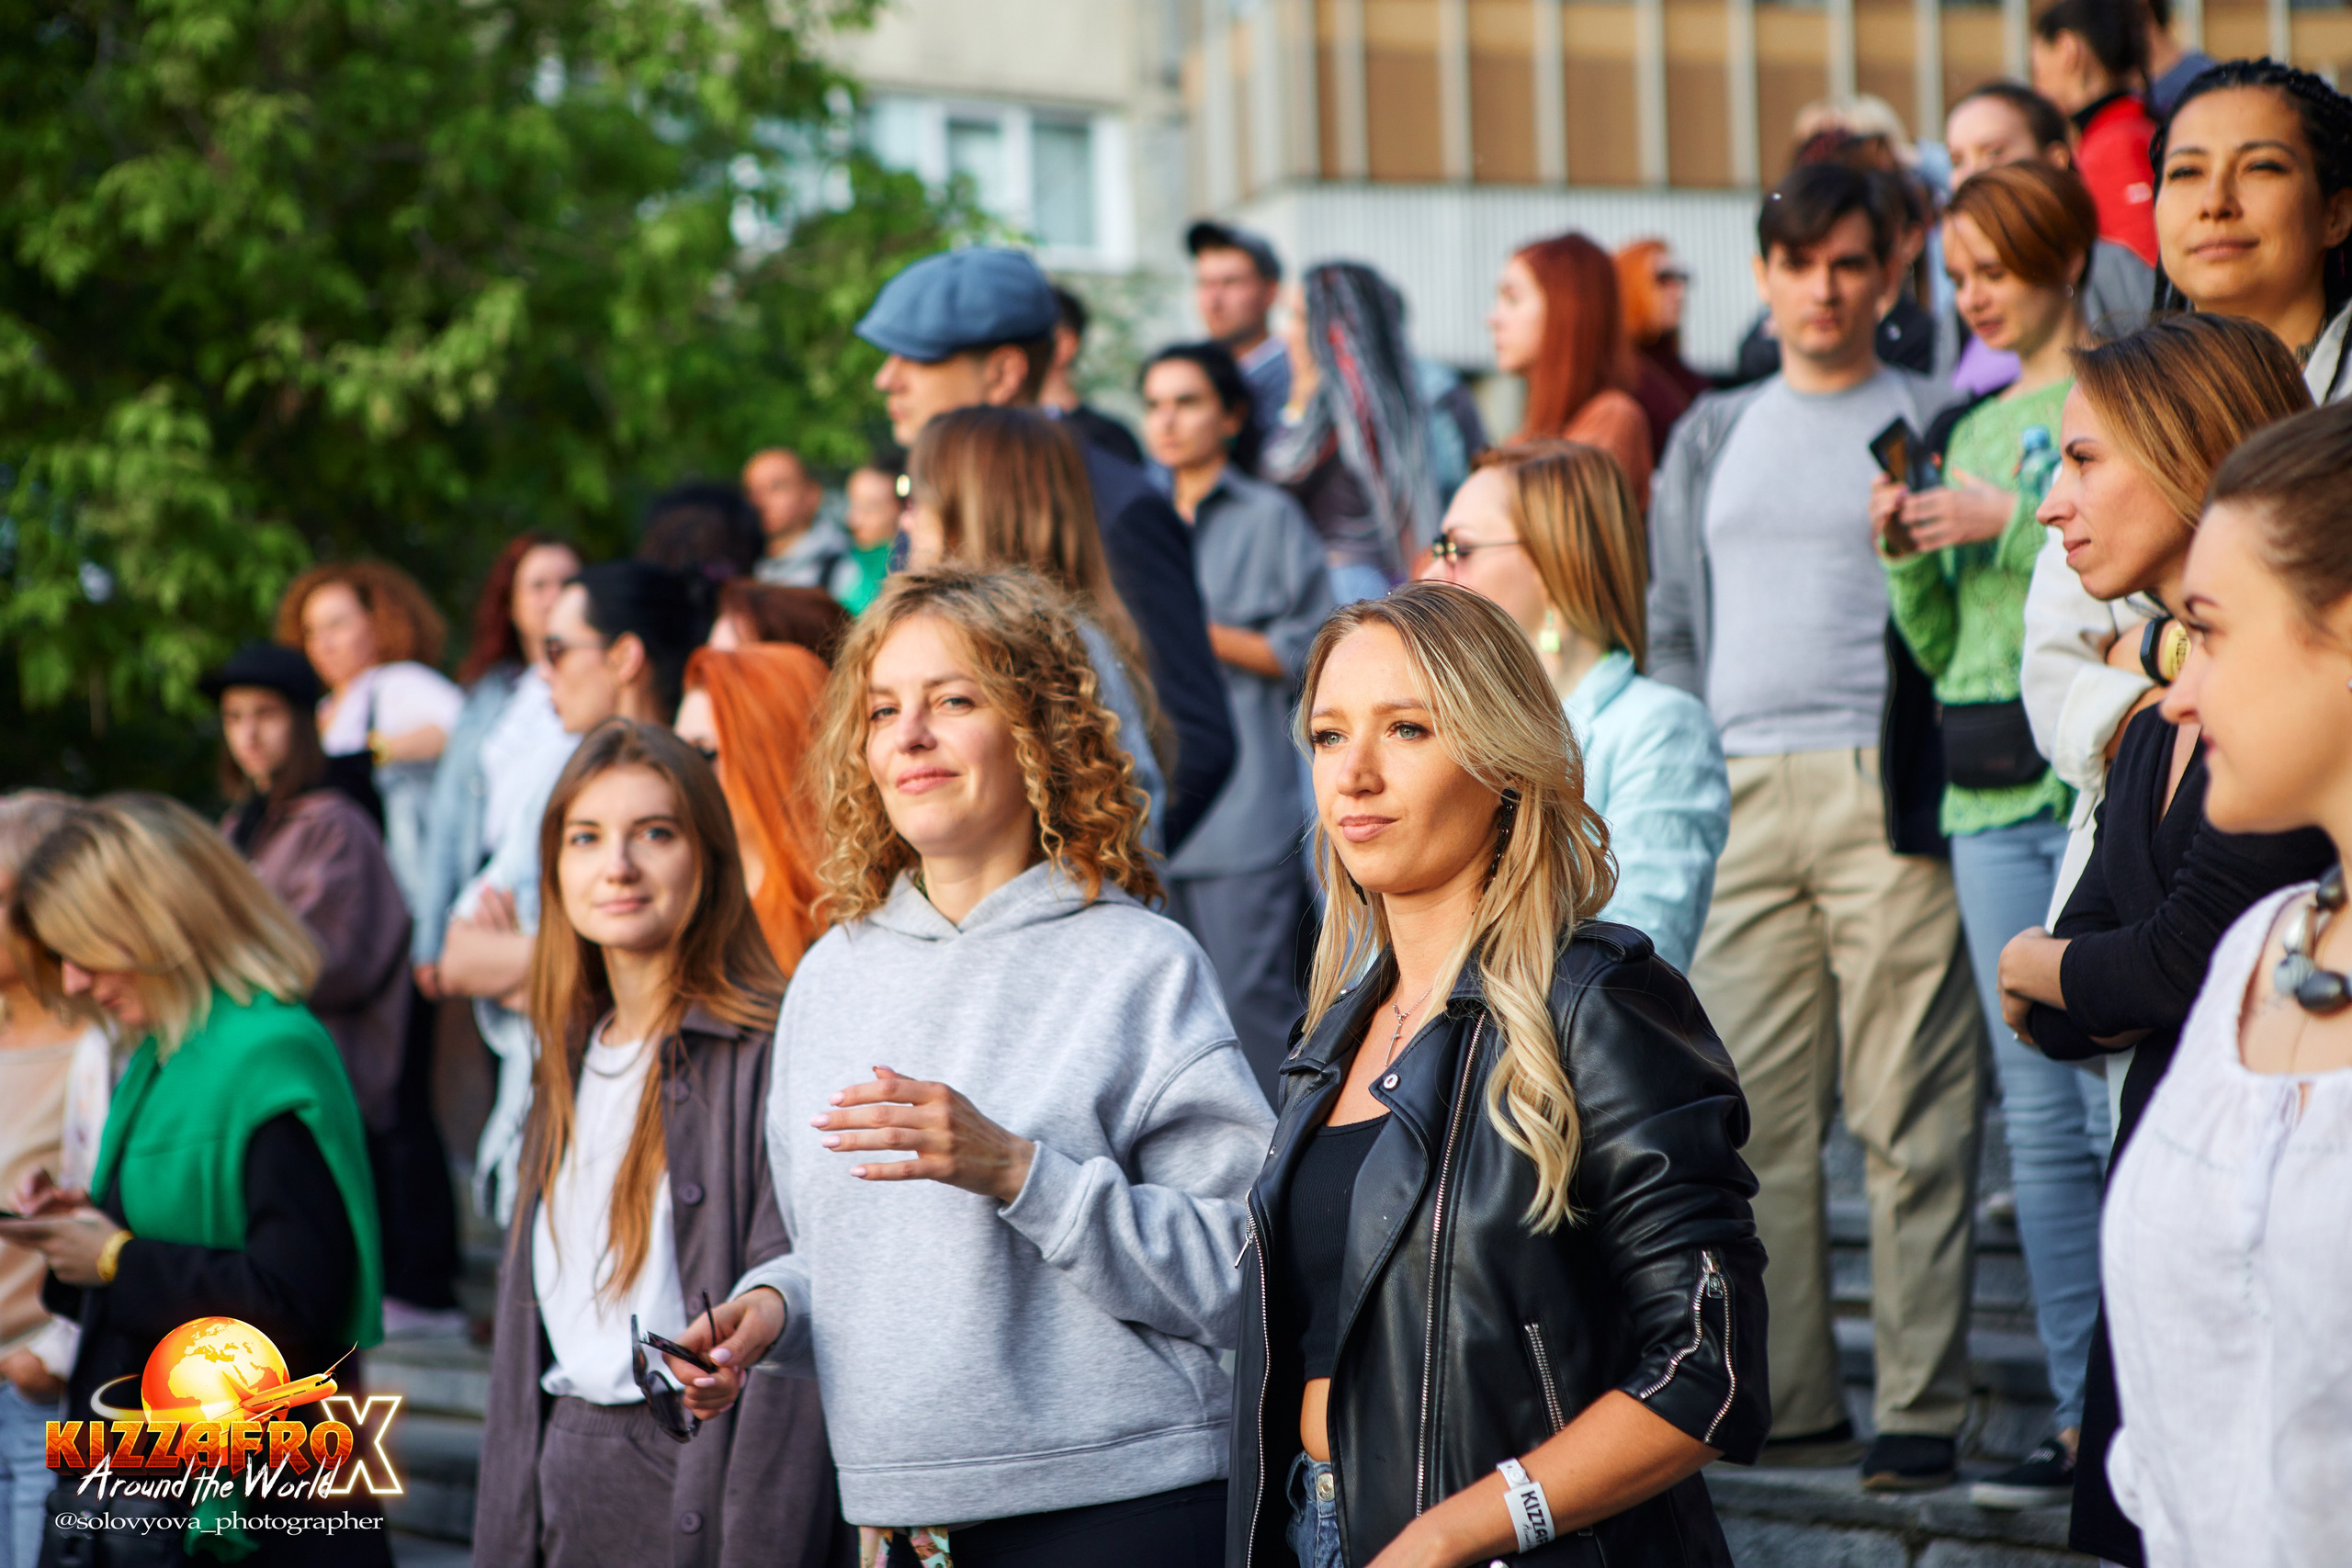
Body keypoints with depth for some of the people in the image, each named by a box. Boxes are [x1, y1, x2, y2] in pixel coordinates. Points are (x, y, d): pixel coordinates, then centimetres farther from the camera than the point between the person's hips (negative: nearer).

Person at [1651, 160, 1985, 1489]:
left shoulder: (1934, 420, 7)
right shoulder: (1712, 436, 20)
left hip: (1881, 786, -4)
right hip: (1736, 798, 4)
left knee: (1909, 1112, -6)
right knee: (1753, 1114, 3)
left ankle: (1922, 1408, -3)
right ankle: (1789, 1401, 10)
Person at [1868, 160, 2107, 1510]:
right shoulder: (1976, 430, 19)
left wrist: (2009, 524, -13)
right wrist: (1908, 555, 2)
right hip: (1990, 792, 7)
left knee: (2123, 1100, -10)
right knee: (2040, 1112, 7)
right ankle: (2080, 1410, 12)